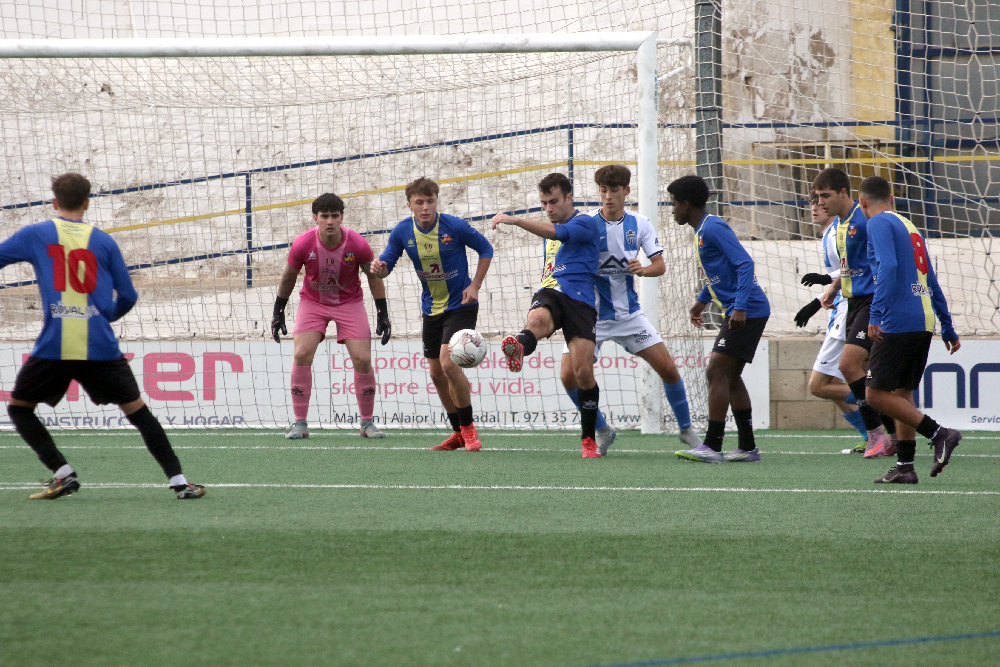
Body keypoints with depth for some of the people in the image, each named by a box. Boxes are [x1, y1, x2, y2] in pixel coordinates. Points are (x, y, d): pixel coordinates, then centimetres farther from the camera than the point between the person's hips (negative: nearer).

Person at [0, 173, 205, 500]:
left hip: (53, 347, -2)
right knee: (137, 410, 10)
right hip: (100, 346, 2)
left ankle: (62, 473, 4)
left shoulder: (34, 235, 6)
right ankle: (178, 480, 4)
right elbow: (128, 296, 12)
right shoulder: (103, 242, 10)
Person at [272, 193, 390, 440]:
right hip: (312, 302, 0)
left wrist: (383, 314, -5)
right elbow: (289, 276, -1)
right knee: (302, 355, -16)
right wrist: (278, 312, 4)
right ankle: (300, 423, -8)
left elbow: (374, 276, -4)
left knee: (362, 359, -9)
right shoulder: (302, 245, -20)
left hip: (350, 303, 0)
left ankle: (367, 423, 6)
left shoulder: (357, 244, -21)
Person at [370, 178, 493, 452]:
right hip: (431, 308, 5)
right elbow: (387, 264, 1)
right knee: (437, 374, 8)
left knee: (448, 363, -21)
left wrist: (475, 286, -10)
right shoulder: (402, 231, -7)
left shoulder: (454, 226, -17)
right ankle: (458, 433, 24)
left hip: (460, 305, -5)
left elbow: (485, 249, -3)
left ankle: (468, 428, -6)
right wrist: (379, 267, -23)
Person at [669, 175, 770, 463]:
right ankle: (747, 447, 16)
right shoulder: (702, 231, 17)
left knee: (716, 372, -13)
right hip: (738, 312, 10)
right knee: (729, 376, 12)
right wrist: (702, 300, 37)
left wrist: (740, 307, -28)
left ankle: (712, 446, -15)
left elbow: (745, 264, -22)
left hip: (747, 312, -10)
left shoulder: (714, 228, -15)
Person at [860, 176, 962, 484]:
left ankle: (939, 434, -16)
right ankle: (904, 466, 8)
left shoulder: (879, 224, -4)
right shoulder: (909, 226, 22)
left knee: (876, 393, -7)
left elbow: (888, 267, -20)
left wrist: (876, 314, -25)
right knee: (901, 394, 12)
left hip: (898, 323, -9)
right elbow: (932, 284, 24)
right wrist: (948, 329, 27)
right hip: (924, 323, 9)